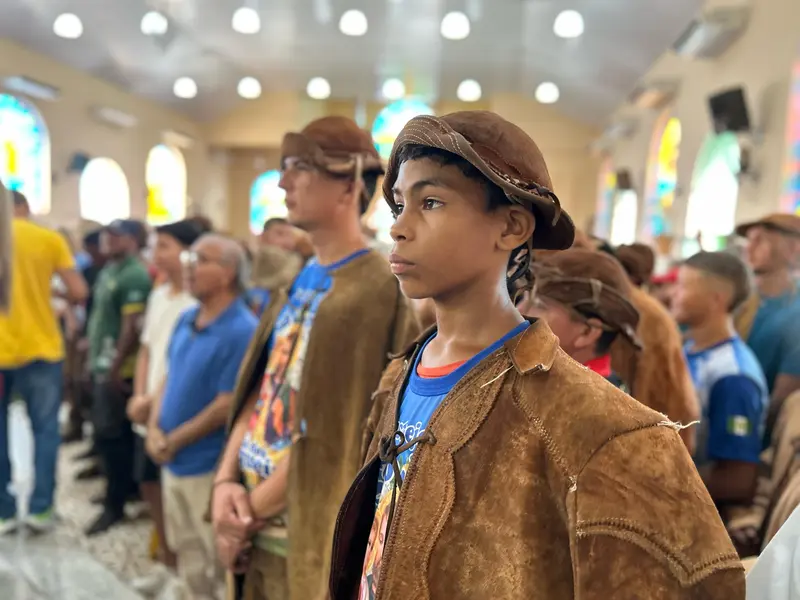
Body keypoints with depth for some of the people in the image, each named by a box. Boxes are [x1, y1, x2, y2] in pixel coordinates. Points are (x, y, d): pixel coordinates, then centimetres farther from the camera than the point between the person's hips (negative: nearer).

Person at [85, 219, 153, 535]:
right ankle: (122, 488, 34)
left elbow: (133, 327, -22)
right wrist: (94, 353, 17)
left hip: (117, 368, -10)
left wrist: (116, 368, -22)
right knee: (106, 432, 19)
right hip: (102, 364, 10)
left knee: (112, 435, -2)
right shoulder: (109, 271, 13)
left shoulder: (135, 276, -17)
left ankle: (114, 505, 10)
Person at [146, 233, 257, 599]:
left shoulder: (241, 331, -22)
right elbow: (169, 377, 12)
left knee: (220, 558, 9)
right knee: (186, 550, 24)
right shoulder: (187, 319, 4)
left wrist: (173, 442, -14)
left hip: (209, 466, -8)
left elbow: (227, 405, -22)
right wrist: (154, 428, -3)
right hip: (173, 461, 8)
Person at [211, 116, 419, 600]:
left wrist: (250, 509, -10)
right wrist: (227, 480, -5)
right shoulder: (300, 281, 5)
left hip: (309, 539, -7)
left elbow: (327, 437, -20)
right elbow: (259, 389, 6)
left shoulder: (370, 292, -20)